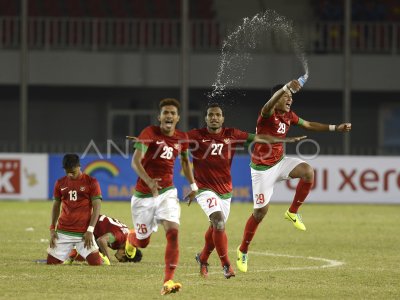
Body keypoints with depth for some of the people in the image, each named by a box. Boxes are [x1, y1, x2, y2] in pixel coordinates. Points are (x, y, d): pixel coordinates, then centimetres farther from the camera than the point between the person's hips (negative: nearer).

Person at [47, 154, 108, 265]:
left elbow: (96, 207, -4)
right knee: (51, 263, -1)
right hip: (63, 232, 3)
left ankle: (103, 259, 24)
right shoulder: (60, 183, 8)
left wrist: (90, 230, -12)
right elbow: (56, 207, 16)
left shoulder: (91, 182, -2)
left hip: (84, 233, -3)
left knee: (96, 263, -12)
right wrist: (52, 229, 6)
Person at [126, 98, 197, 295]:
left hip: (167, 192, 3)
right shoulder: (149, 133, -14)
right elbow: (135, 161, -25)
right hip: (144, 194, -3)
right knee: (143, 242, 11)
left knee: (173, 232, -21)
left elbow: (185, 161, 23)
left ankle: (168, 281, -25)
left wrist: (193, 185, 17)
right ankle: (131, 238, 51)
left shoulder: (182, 138, 1)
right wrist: (149, 181, -40)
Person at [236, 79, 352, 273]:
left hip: (280, 162, 6)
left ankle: (292, 212, -4)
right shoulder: (267, 114, -20)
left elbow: (308, 125, 17)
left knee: (308, 171, -23)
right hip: (262, 168, -6)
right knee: (260, 212, -3)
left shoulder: (289, 116, 3)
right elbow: (269, 105, -44)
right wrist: (286, 87, -62)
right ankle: (243, 251, 17)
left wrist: (335, 128, 11)